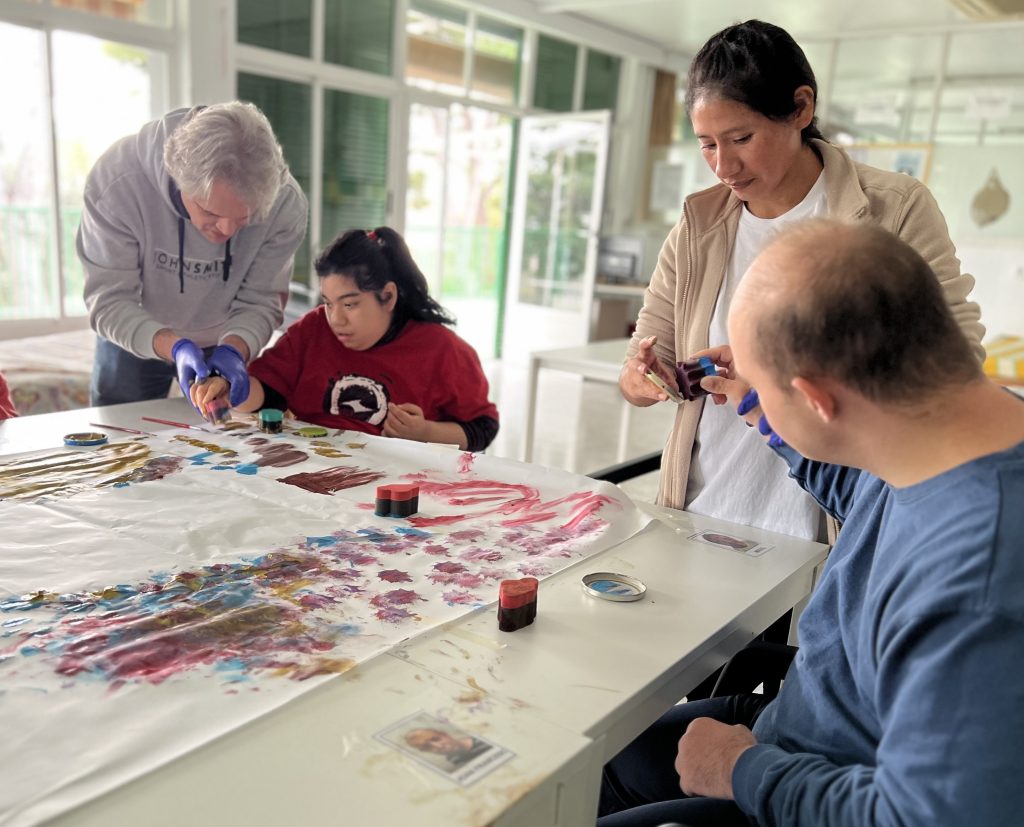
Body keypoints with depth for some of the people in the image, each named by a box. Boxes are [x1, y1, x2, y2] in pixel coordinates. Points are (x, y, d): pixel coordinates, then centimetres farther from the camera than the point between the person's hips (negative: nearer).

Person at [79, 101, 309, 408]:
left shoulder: (285, 201, -30)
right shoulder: (116, 182, -33)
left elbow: (259, 302, -22)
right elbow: (109, 302, -29)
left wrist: (233, 350, -42)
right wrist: (175, 348, -47)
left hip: (231, 340, 1)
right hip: (133, 338, 0)